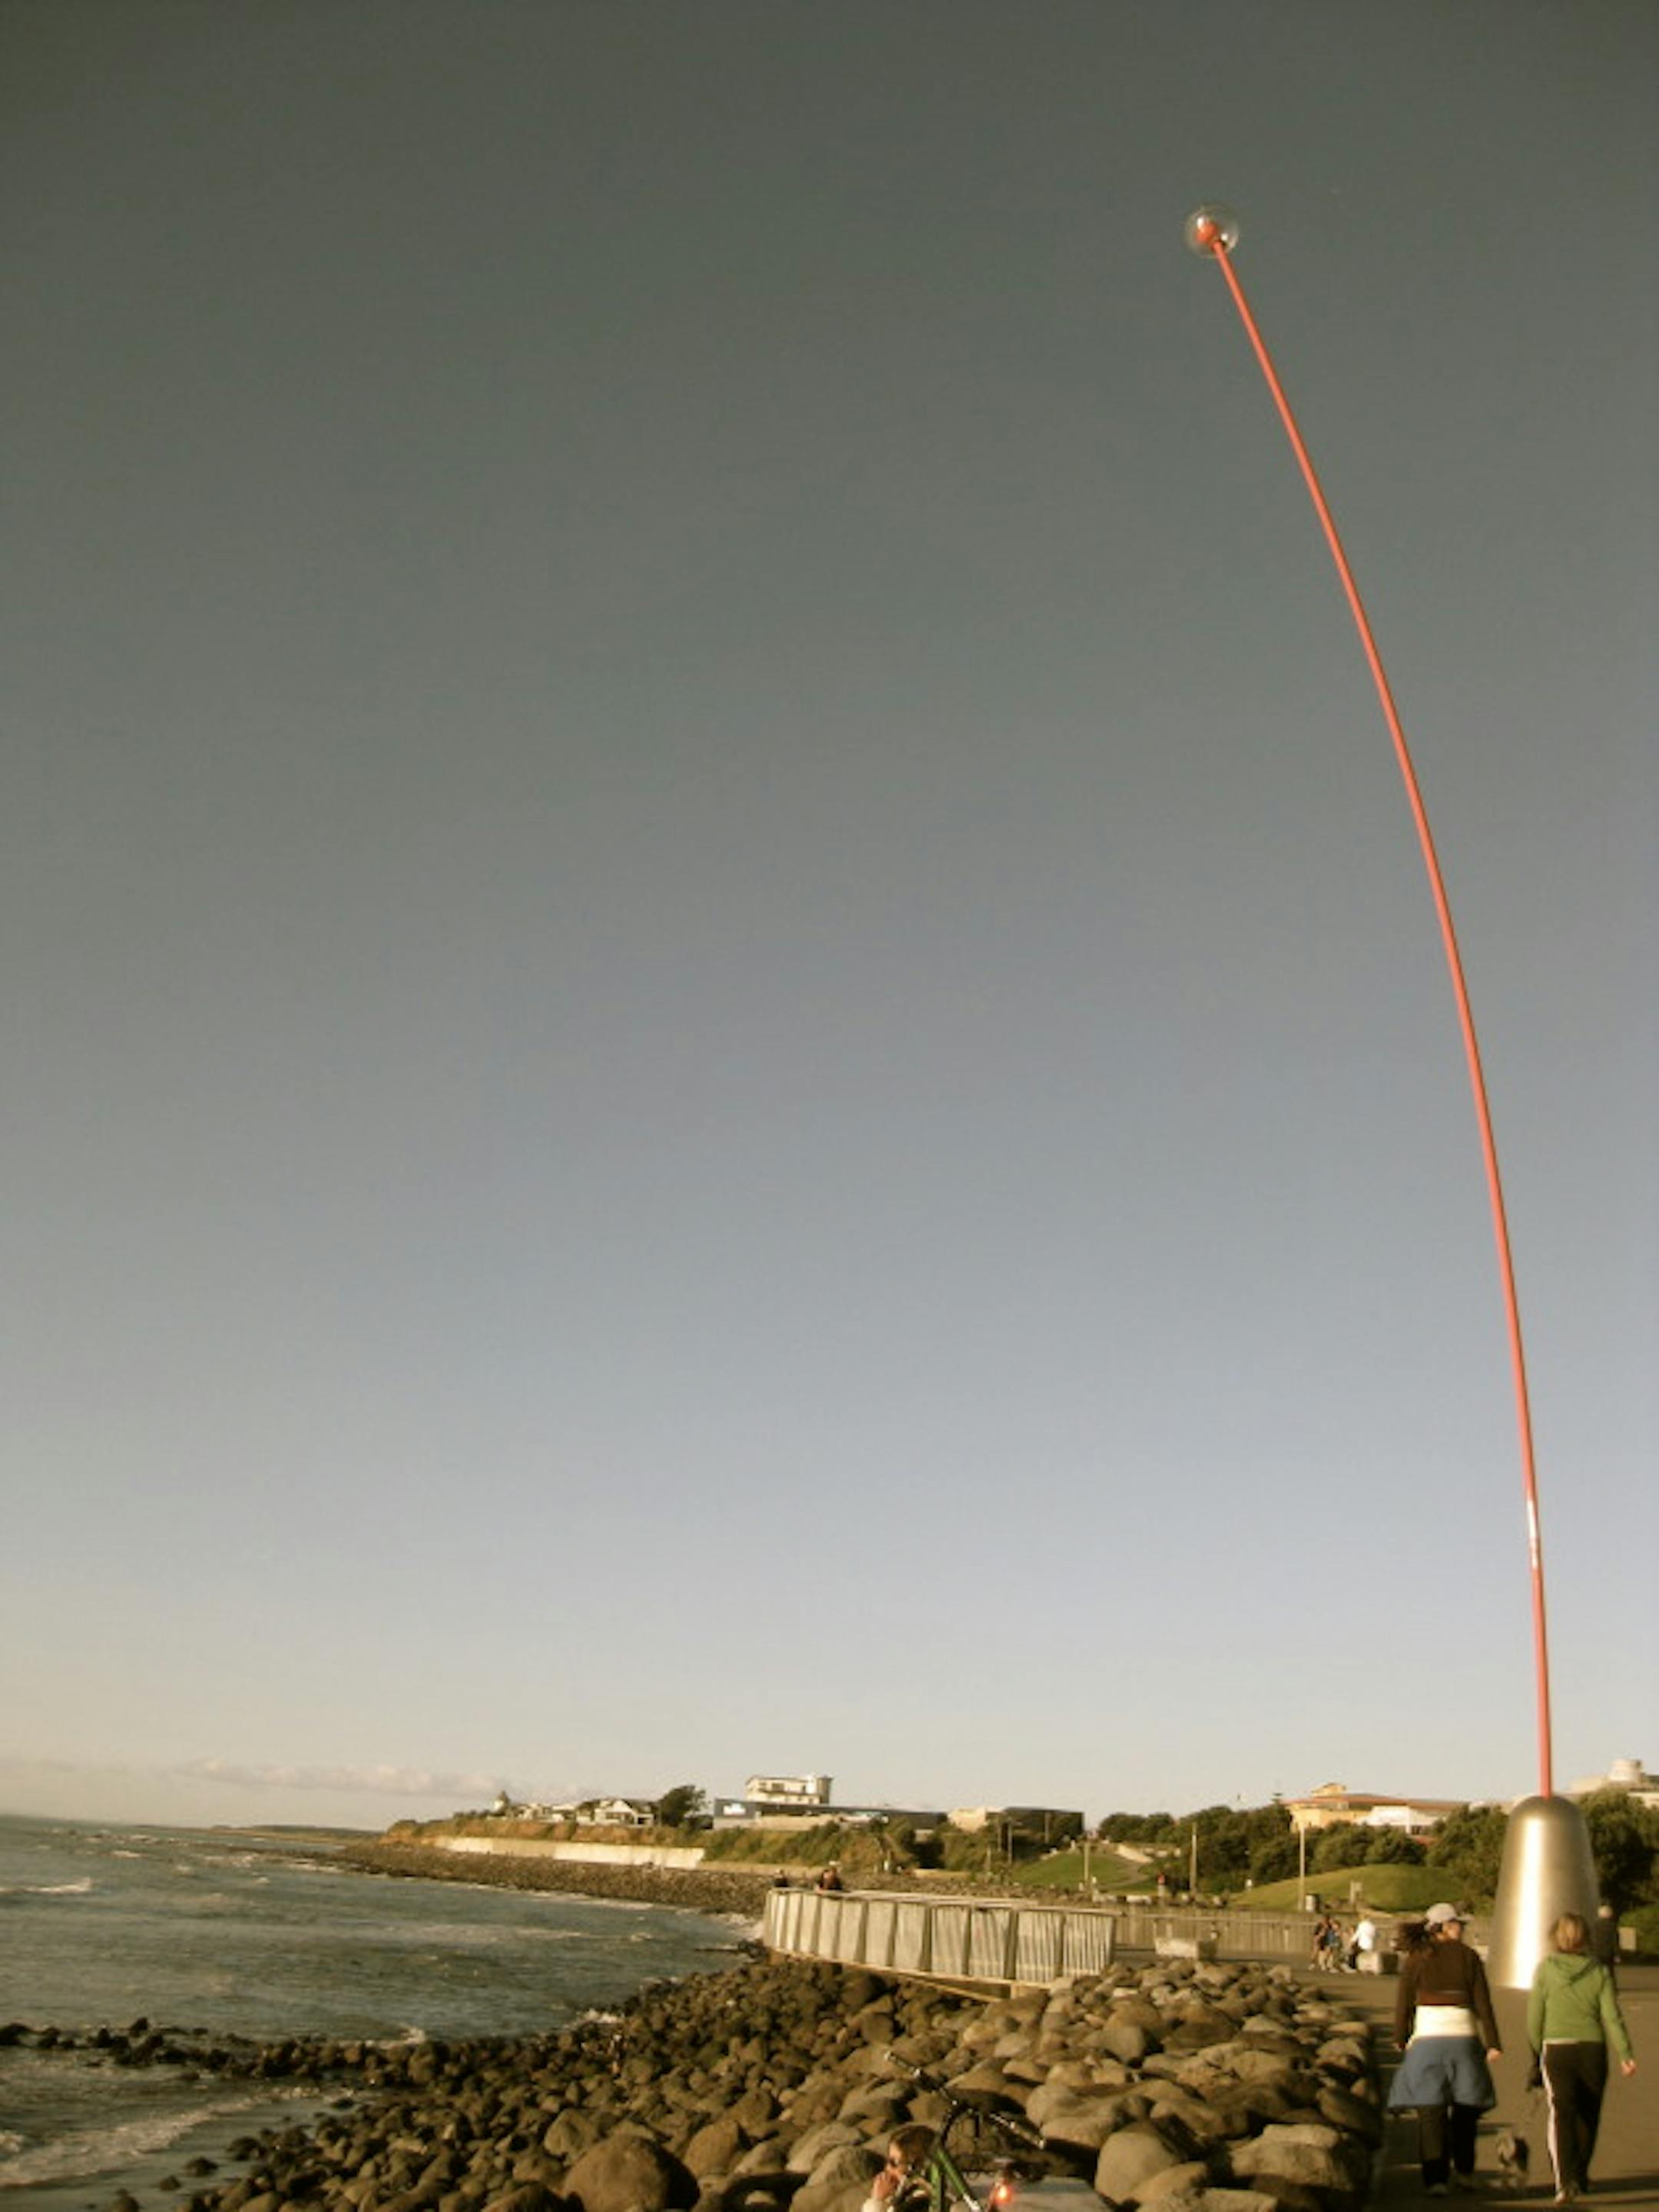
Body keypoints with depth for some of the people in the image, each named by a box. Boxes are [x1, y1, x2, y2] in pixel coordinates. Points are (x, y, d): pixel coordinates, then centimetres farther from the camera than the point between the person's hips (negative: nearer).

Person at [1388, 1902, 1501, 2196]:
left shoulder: (1416, 1958, 1)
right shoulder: (1469, 1956, 2)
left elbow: (1404, 2003, 1)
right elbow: (1483, 2003, -2)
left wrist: (1401, 2039, 12)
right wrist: (1492, 2043, 0)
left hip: (1428, 2035, -1)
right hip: (1463, 2035, 1)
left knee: (1431, 2110, 2)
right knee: (1465, 2106, 18)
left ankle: (1435, 2178, -3)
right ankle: (1464, 2171, 22)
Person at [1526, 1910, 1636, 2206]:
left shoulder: (1546, 1968, -1)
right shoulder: (1600, 1971, 2)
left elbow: (1534, 2015, 1)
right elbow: (1612, 2015, -6)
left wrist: (1535, 2054, 11)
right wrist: (1625, 2053, -5)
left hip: (1557, 2048, -3)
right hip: (1593, 2048, 3)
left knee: (1562, 2114, -6)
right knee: (1588, 2115, 19)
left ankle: (1566, 2180, -22)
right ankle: (1580, 2176, 33)